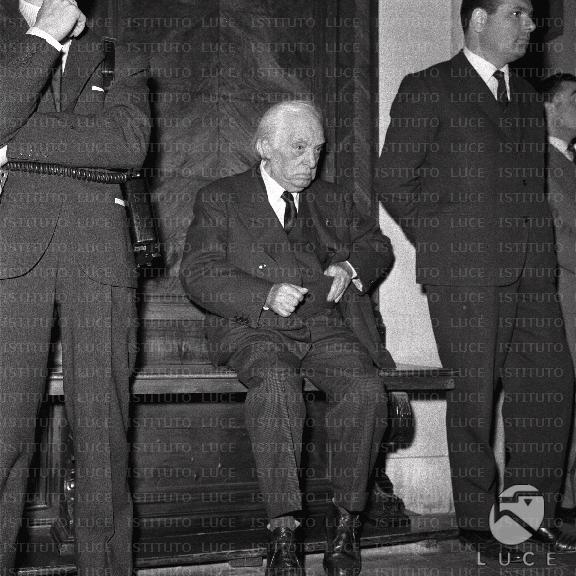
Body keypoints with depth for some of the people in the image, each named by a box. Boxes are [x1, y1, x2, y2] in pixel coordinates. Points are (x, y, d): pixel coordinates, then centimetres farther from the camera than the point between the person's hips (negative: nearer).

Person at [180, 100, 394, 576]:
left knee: (366, 389, -28)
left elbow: (378, 245, 30)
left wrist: (351, 267, 6)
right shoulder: (219, 200, 8)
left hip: (327, 327, 4)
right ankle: (284, 530, -29)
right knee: (277, 385, -37)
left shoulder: (332, 201, 23)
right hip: (256, 331, -3)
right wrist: (266, 296, -19)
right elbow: (199, 275, -3)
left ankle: (346, 519, -12)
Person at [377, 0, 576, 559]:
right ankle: (478, 522, 15)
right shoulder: (427, 89, 0)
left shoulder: (527, 98, 19)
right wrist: (443, 243, -3)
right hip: (465, 277, -6)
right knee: (474, 397, 1)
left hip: (531, 274, 6)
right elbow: (393, 181, -4)